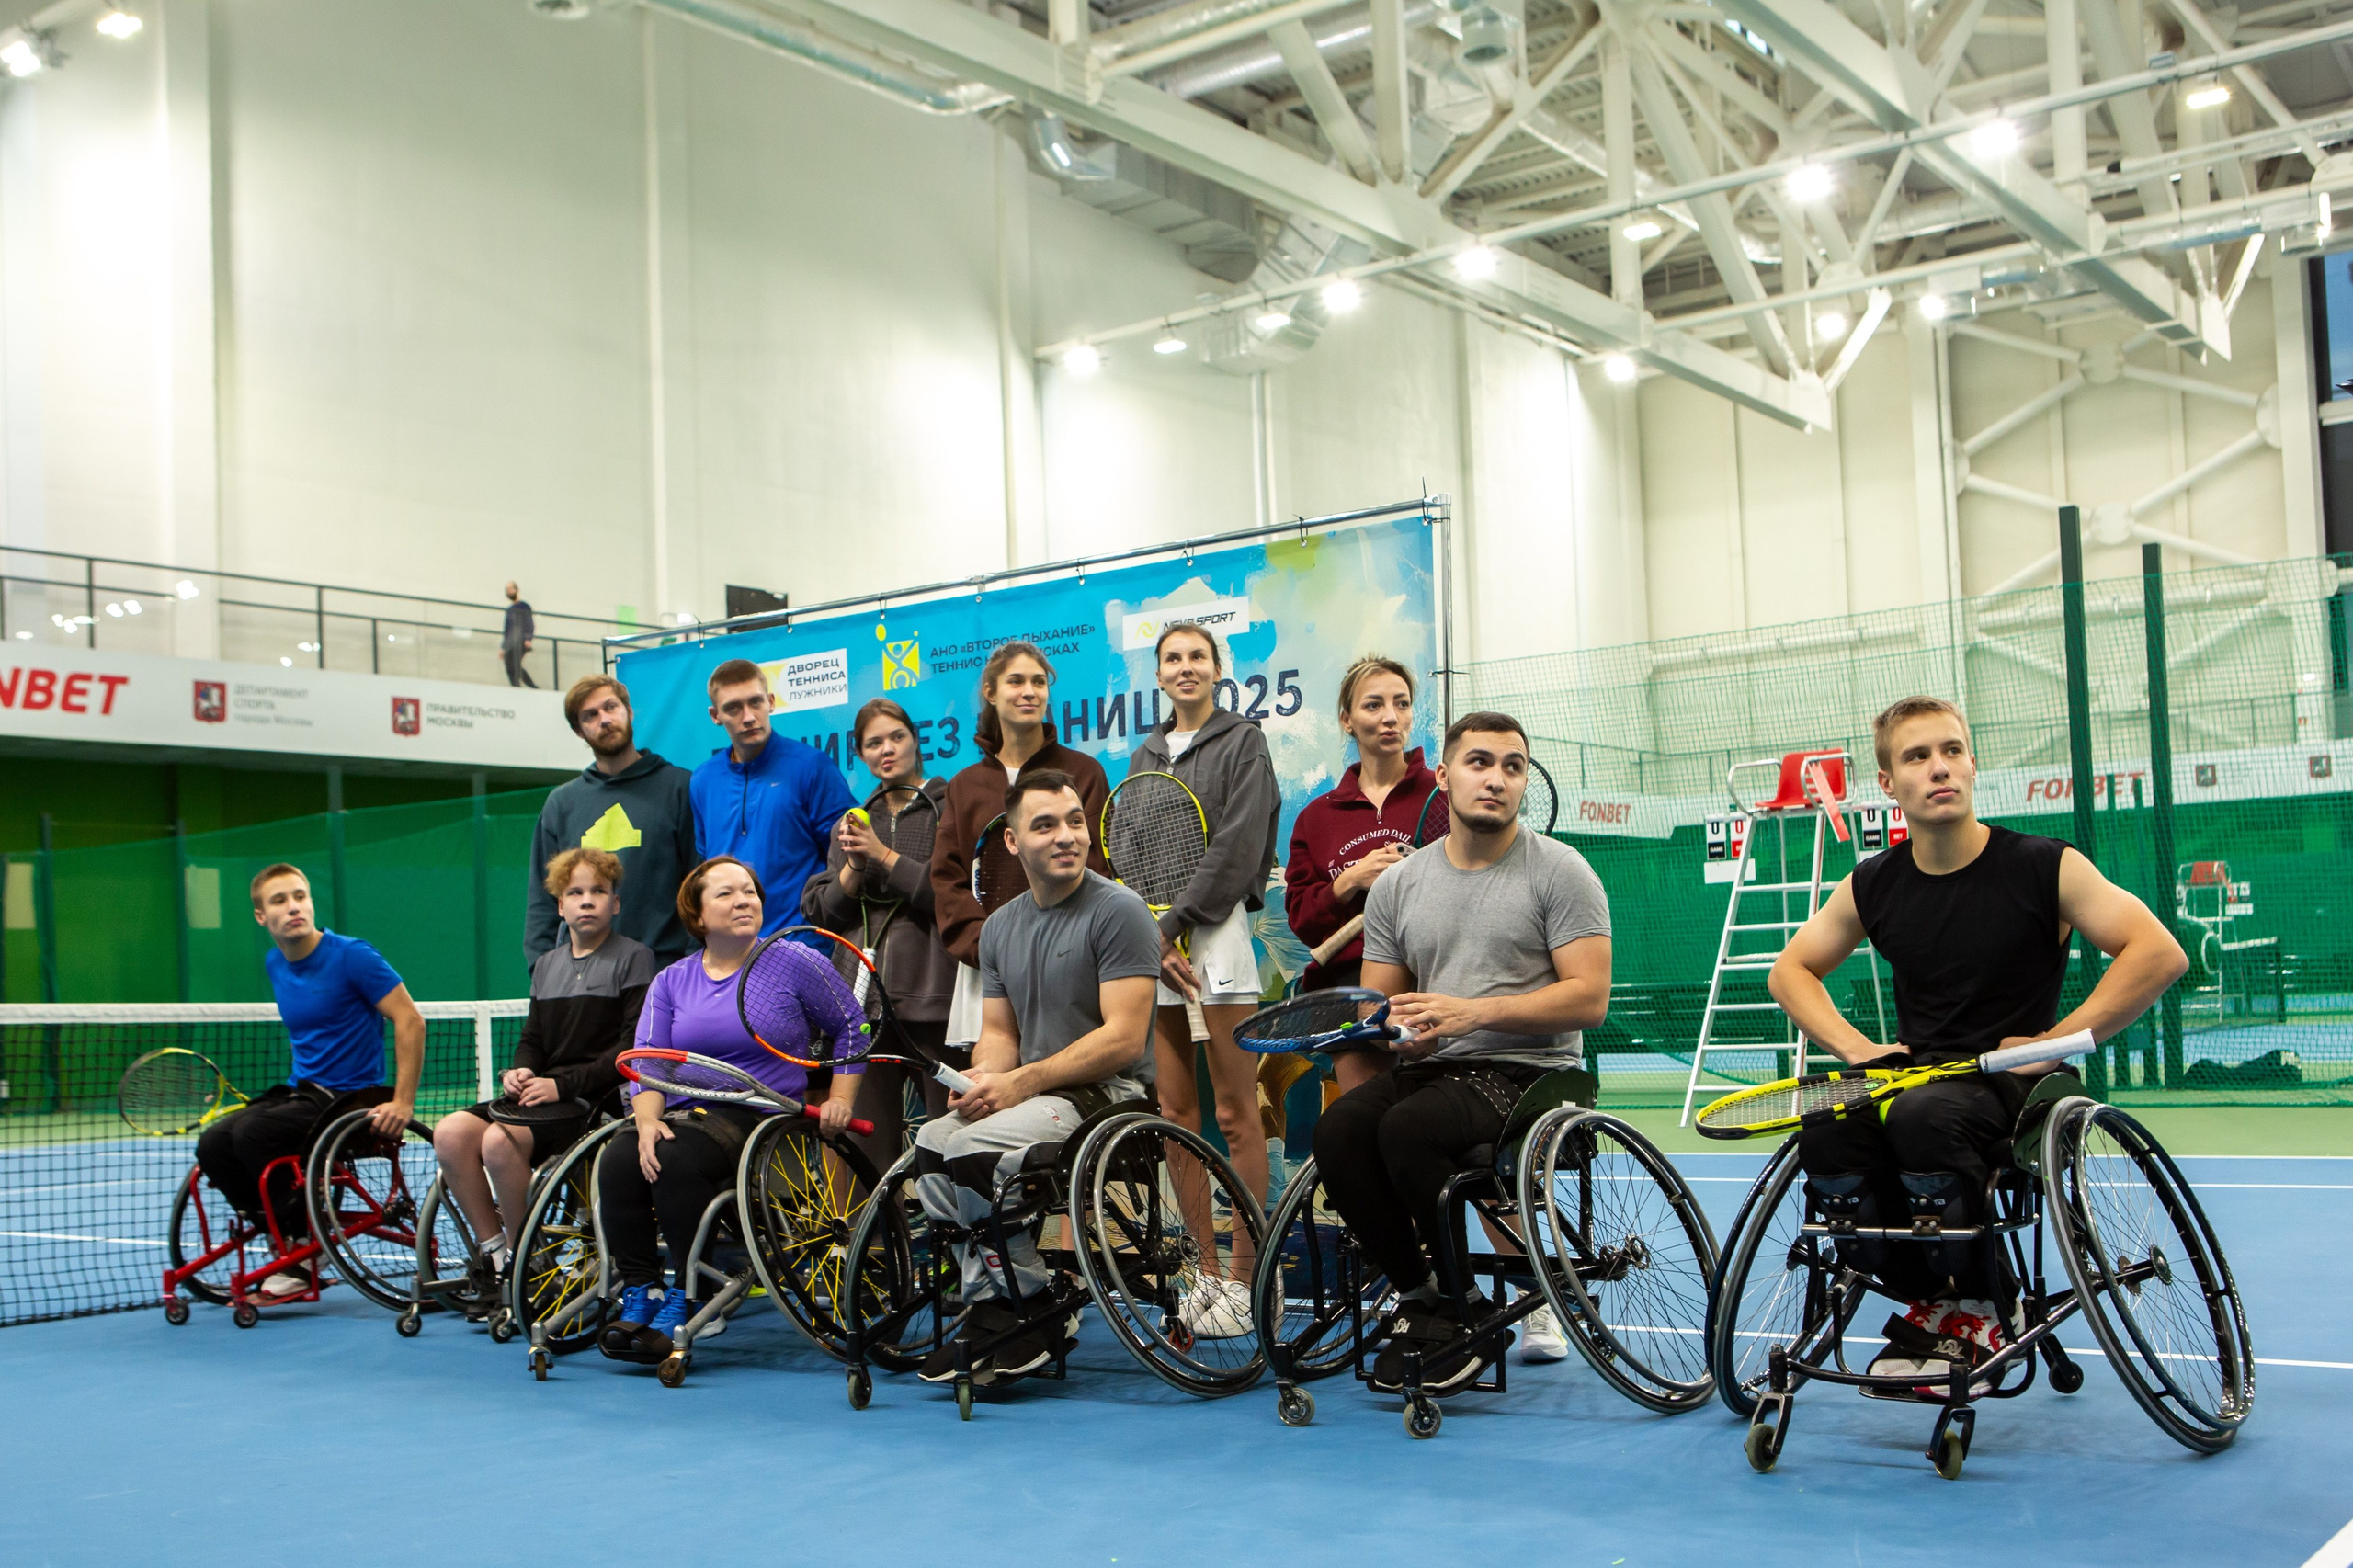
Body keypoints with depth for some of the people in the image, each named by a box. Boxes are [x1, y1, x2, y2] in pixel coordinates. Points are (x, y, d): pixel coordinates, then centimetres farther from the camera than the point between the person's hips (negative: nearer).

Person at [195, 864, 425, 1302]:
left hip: (352, 1098, -7)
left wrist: (403, 1103, -21)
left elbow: (410, 1021, -15)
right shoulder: (275, 966, 10)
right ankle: (291, 1241, 2)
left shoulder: (351, 955, -12)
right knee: (213, 1145, -12)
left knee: (253, 1133, -26)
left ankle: (303, 1262, -11)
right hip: (301, 1091, 7)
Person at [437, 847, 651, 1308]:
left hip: (599, 1098, -6)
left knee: (499, 1141, -29)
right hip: (543, 1093, 7)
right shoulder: (546, 965, 21)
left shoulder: (633, 958, 0)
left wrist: (563, 1085, -16)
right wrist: (519, 1071, -4)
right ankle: (493, 1253, -7)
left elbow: (633, 1048, -8)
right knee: (450, 1133, -18)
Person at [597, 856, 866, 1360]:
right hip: (684, 1114, 4)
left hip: (763, 1117, -4)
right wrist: (648, 1121, -15)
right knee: (618, 1160, -25)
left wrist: (839, 1101, 2)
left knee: (678, 1160, -32)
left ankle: (686, 1299, -20)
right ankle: (638, 1294, -16)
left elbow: (854, 1029, 12)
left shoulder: (796, 964, 4)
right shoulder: (671, 981, 13)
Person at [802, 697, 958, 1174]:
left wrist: (884, 856, -9)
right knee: (871, 1139, 2)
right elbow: (821, 912, 14)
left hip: (932, 995, -5)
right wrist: (854, 867, -3)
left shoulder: (949, 807, 4)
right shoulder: (853, 823, 21)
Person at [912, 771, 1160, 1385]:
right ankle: (989, 1308, -8)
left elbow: (1122, 1039, -16)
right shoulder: (1000, 926, 15)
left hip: (1111, 1093, -7)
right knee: (929, 1143, -16)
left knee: (974, 1147, -26)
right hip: (1035, 1094, 7)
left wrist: (1022, 1082, -19)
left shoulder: (1118, 910, -9)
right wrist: (981, 1079, -7)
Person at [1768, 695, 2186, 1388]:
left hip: (2011, 1083, -4)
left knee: (1923, 1117, -38)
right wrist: (1854, 1046, 0)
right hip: (1913, 1073, 4)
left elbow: (2160, 952, -10)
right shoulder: (1871, 886, 5)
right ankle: (1926, 1298, -3)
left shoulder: (2043, 868, -5)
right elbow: (1790, 969, 17)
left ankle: (1982, 1306, -11)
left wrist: (2053, 1042, -13)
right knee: (1823, 1137, -29)